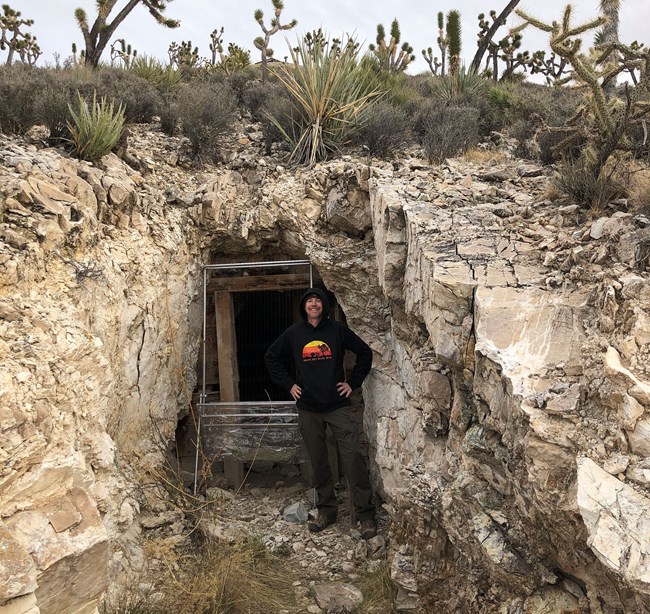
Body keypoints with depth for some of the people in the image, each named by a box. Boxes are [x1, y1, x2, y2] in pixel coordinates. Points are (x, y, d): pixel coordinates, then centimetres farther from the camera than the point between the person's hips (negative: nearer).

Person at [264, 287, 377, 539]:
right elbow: (271, 358, 15)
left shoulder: (337, 329, -1)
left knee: (353, 458, -8)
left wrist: (353, 382, 1)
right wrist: (288, 384, 7)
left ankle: (366, 515, 0)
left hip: (338, 405, -2)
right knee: (318, 462, 10)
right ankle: (326, 511, 24)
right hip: (308, 409, 2)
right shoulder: (294, 333, 3)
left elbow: (365, 352, 7)